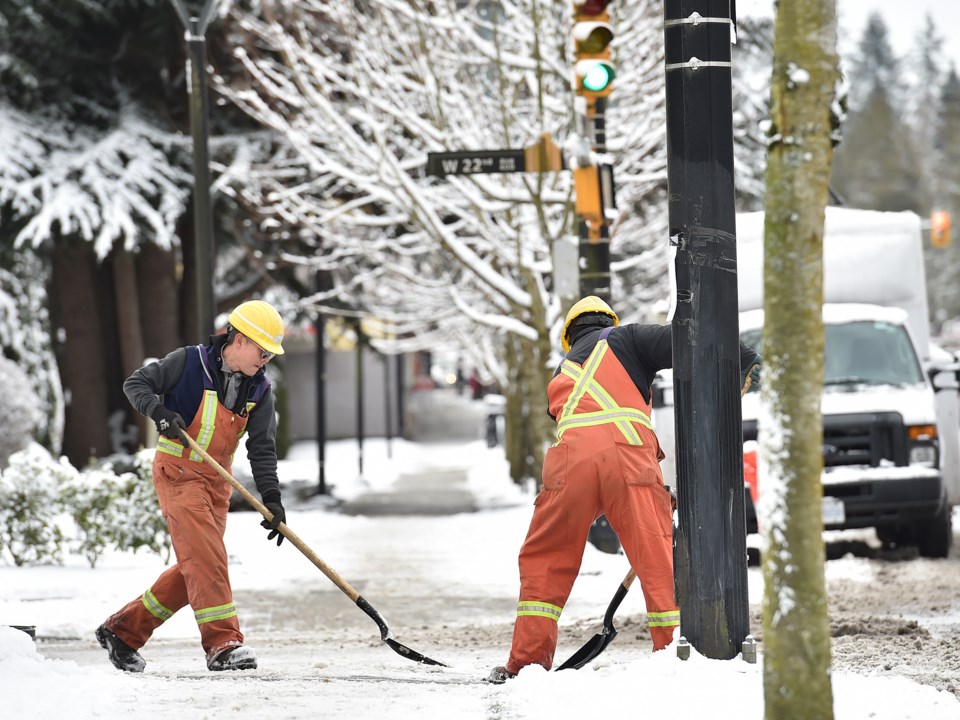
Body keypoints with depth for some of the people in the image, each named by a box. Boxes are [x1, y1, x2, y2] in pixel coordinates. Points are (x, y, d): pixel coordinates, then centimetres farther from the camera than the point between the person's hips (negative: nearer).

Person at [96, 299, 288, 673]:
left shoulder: (259, 390, 3)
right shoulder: (189, 362, -11)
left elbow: (262, 448, 0)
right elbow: (135, 384, -6)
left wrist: (271, 497, -12)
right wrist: (159, 411, -25)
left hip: (216, 481, 7)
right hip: (177, 471, -6)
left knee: (193, 570, 5)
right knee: (205, 556, -18)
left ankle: (123, 630, 17)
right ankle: (223, 643, -22)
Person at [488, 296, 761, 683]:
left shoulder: (562, 375, 36)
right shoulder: (624, 339, 23)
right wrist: (746, 359, 11)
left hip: (571, 459, 3)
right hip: (628, 453, -3)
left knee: (544, 560, 16)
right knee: (658, 554, 2)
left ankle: (528, 658, 14)